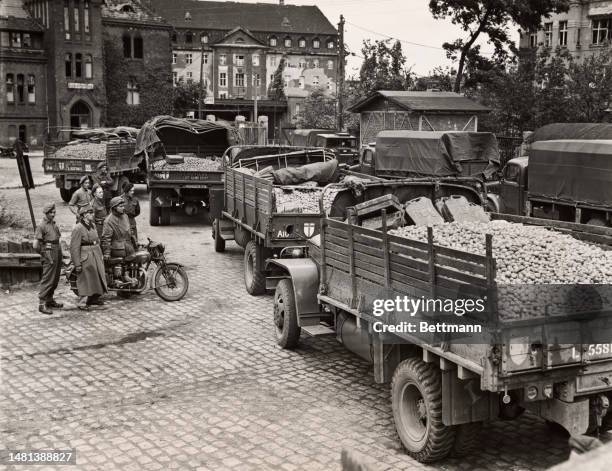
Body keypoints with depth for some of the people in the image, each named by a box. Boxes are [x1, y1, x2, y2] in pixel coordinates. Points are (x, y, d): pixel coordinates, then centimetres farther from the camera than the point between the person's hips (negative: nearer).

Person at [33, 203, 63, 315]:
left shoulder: (54, 224, 14)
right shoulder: (41, 226, -11)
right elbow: (36, 245, -14)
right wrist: (43, 253, -1)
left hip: (57, 253, 8)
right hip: (49, 255, -8)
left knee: (55, 279, 13)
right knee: (48, 279, -9)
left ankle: (50, 300, 25)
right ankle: (42, 304, -6)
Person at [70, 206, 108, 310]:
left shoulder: (93, 226, 11)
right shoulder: (78, 228, -15)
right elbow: (74, 248, -16)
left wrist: (100, 256, 18)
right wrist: (77, 264, -18)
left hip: (96, 256, 8)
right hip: (85, 257, -8)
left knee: (98, 277, 15)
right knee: (85, 280, -3)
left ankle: (94, 298, 31)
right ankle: (82, 302, 6)